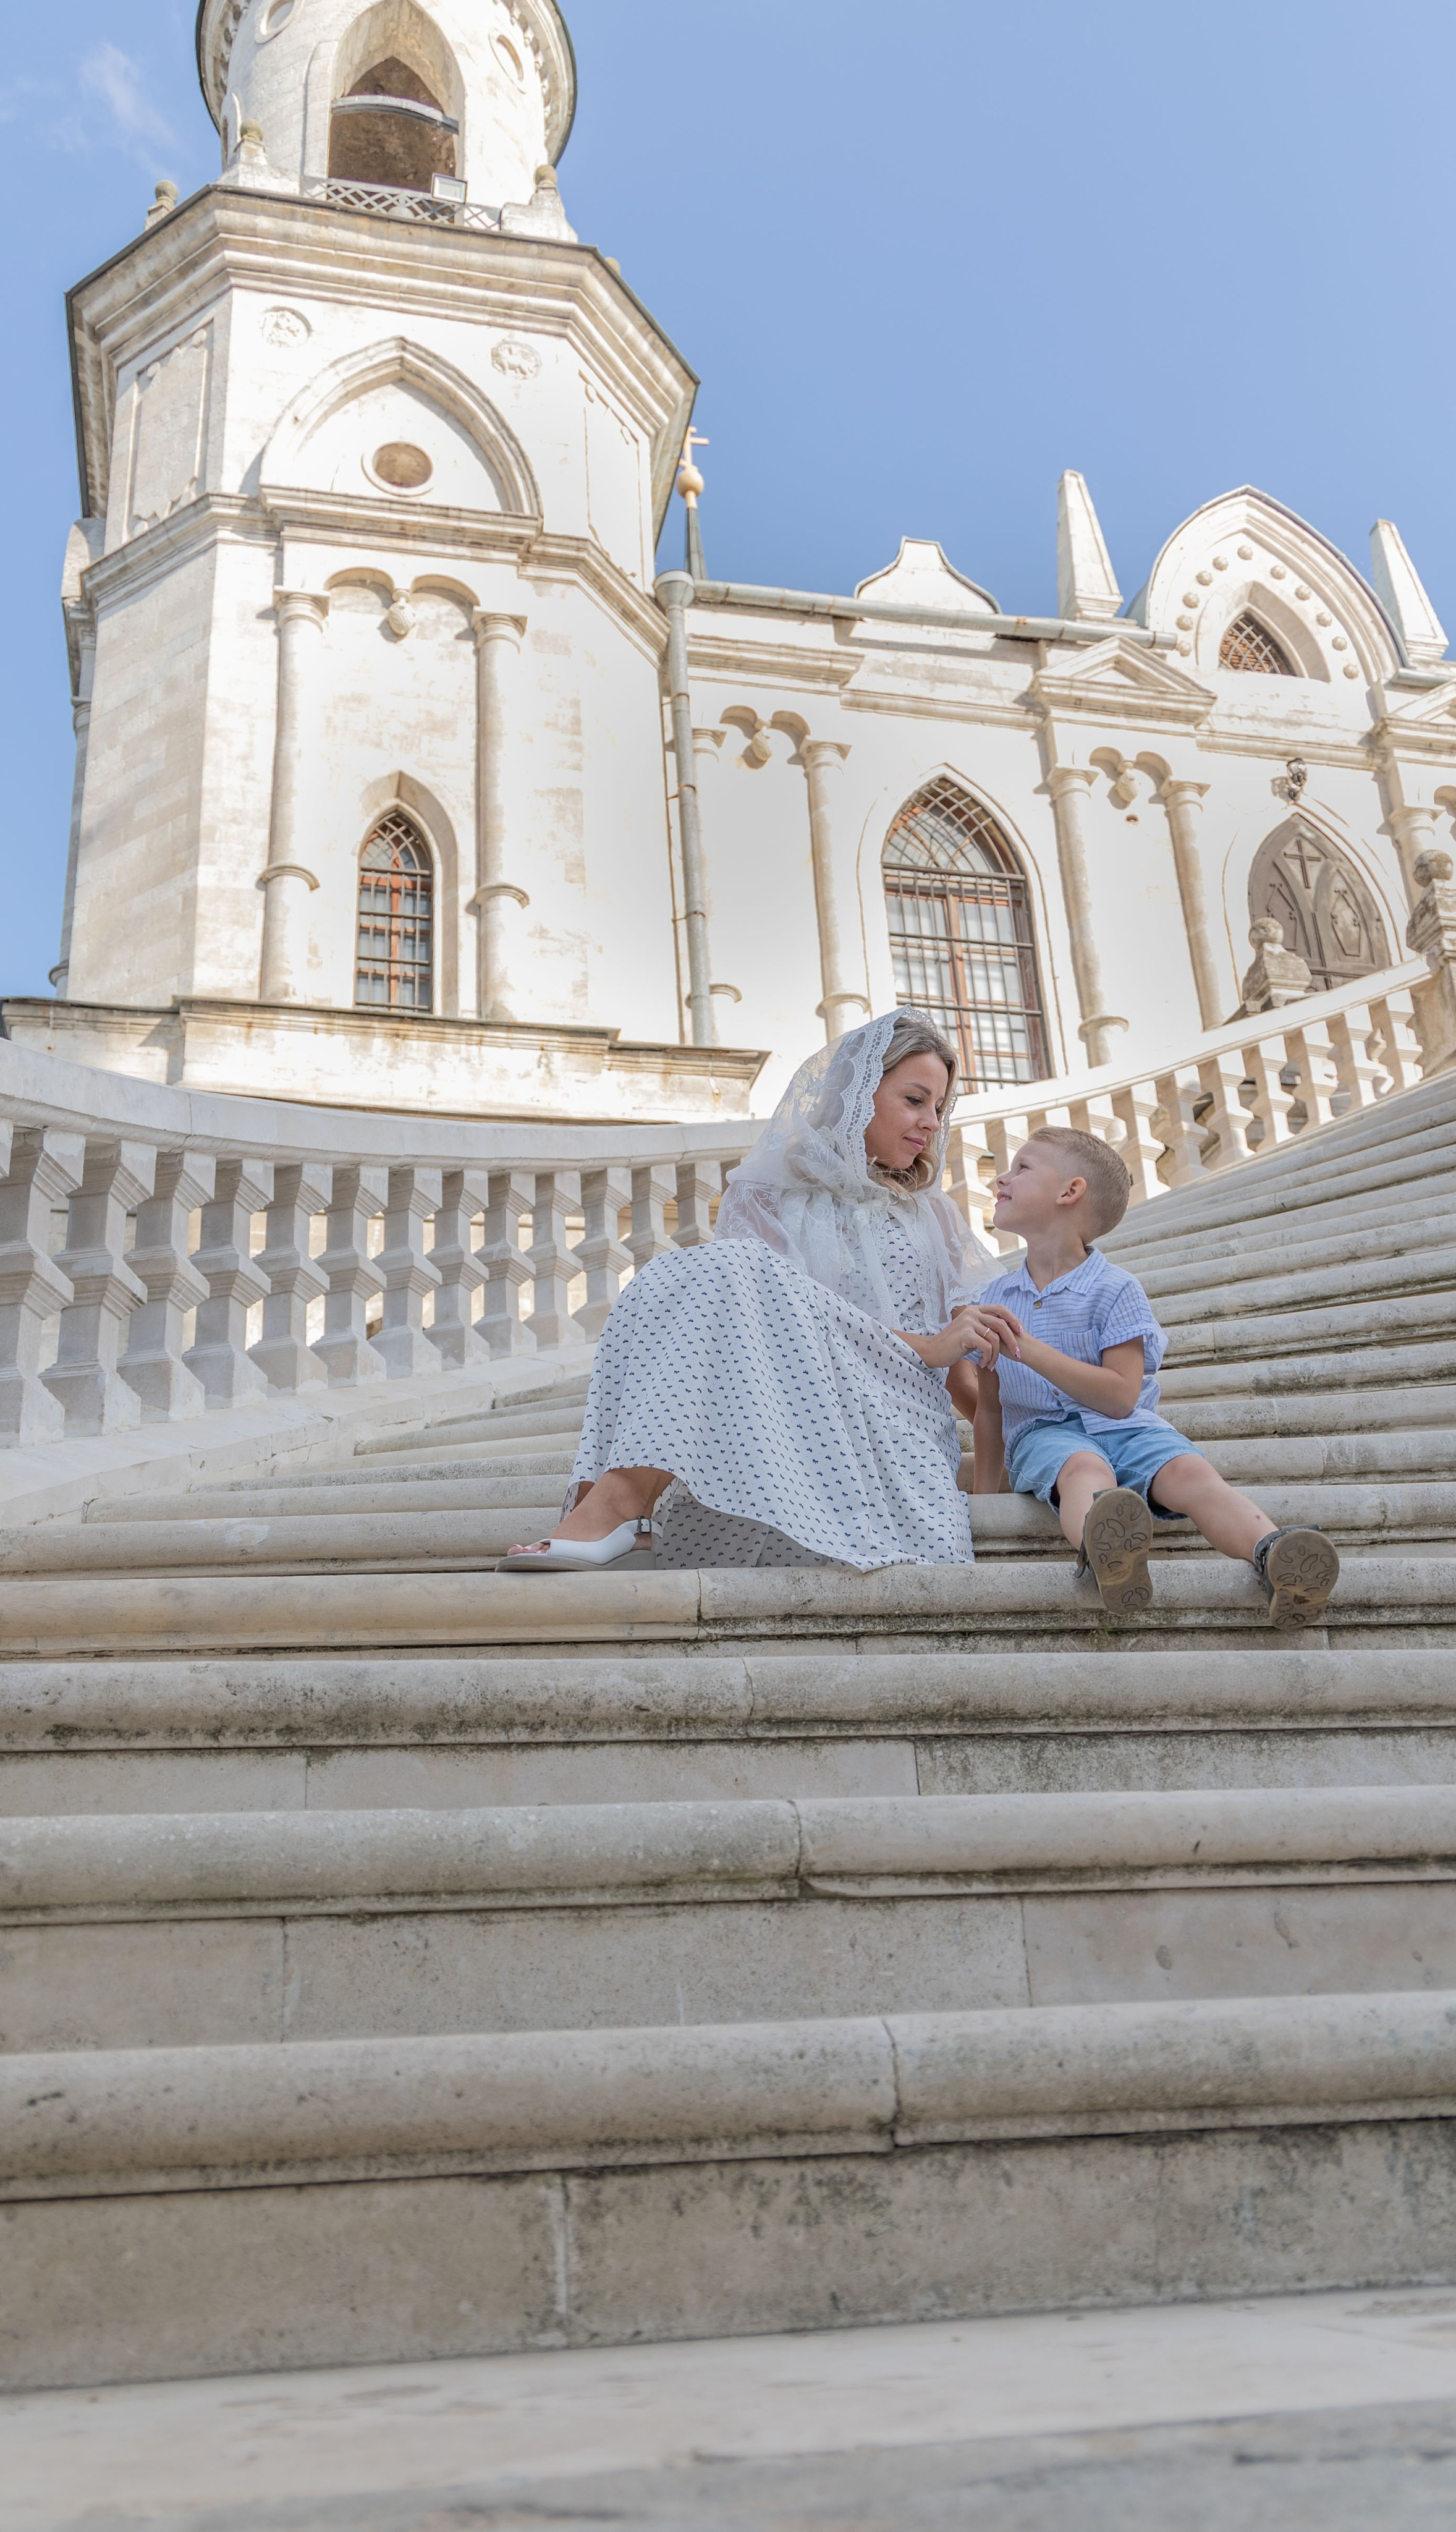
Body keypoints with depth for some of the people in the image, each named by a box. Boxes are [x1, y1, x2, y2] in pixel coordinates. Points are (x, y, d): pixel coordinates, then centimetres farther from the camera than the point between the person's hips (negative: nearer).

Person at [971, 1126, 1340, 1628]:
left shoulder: (1114, 1290, -1)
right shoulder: (996, 1297, 14)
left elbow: (1121, 1396, -11)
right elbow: (990, 1406, 20)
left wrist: (1033, 1352, -17)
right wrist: (984, 1495, 15)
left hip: (1124, 1427, 1)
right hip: (1043, 1432, 0)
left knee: (1190, 1473, -30)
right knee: (1084, 1468, -37)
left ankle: (1273, 1555, -53)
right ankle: (1104, 1554, -71)